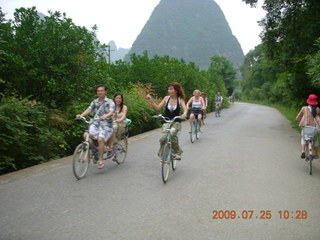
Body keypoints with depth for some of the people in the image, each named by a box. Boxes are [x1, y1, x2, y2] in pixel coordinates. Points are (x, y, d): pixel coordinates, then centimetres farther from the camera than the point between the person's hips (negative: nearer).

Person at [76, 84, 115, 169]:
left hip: (106, 124, -4)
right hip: (95, 123, 4)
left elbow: (111, 112, -18)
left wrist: (105, 116, -40)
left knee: (100, 139, -27)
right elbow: (89, 109, -2)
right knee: (86, 135, -21)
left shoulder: (110, 102, -1)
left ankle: (101, 160, -14)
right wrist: (81, 115, -22)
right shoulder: (94, 102, 12)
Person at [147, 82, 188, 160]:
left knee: (172, 134, -30)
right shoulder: (166, 98, 3)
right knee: (164, 138, -19)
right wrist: (151, 101, -17)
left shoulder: (180, 99, -1)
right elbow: (158, 107, -2)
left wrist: (185, 113, -39)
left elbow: (185, 108, -16)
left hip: (176, 122, -2)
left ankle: (177, 152, -9)